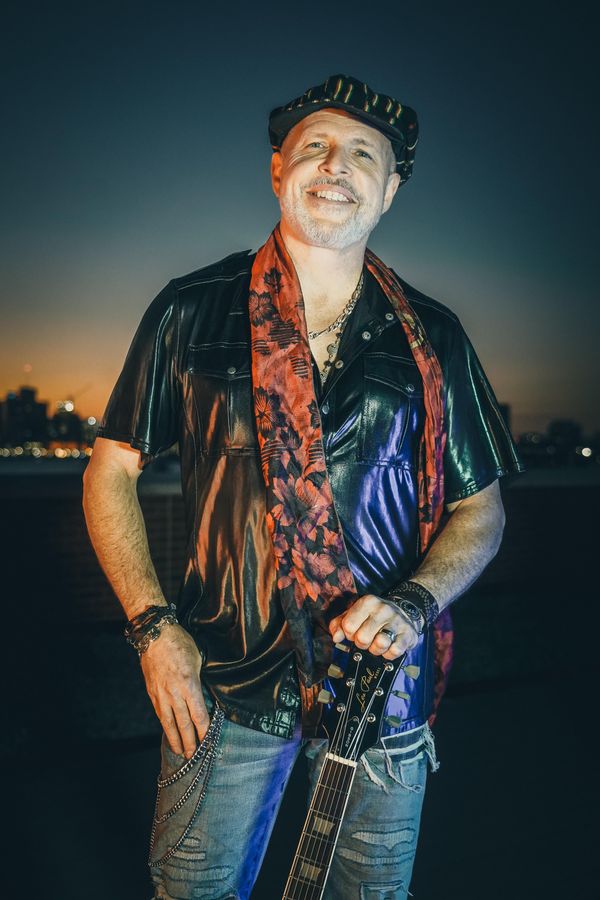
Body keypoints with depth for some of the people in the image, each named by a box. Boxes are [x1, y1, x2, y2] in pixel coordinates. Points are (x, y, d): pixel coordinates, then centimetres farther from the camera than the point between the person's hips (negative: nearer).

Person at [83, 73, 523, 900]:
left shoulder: (432, 338, 1)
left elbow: (480, 508, 6)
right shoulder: (192, 311, -1)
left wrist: (414, 602, -12)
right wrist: (153, 625, -7)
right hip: (223, 684, 0)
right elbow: (111, 472, 3)